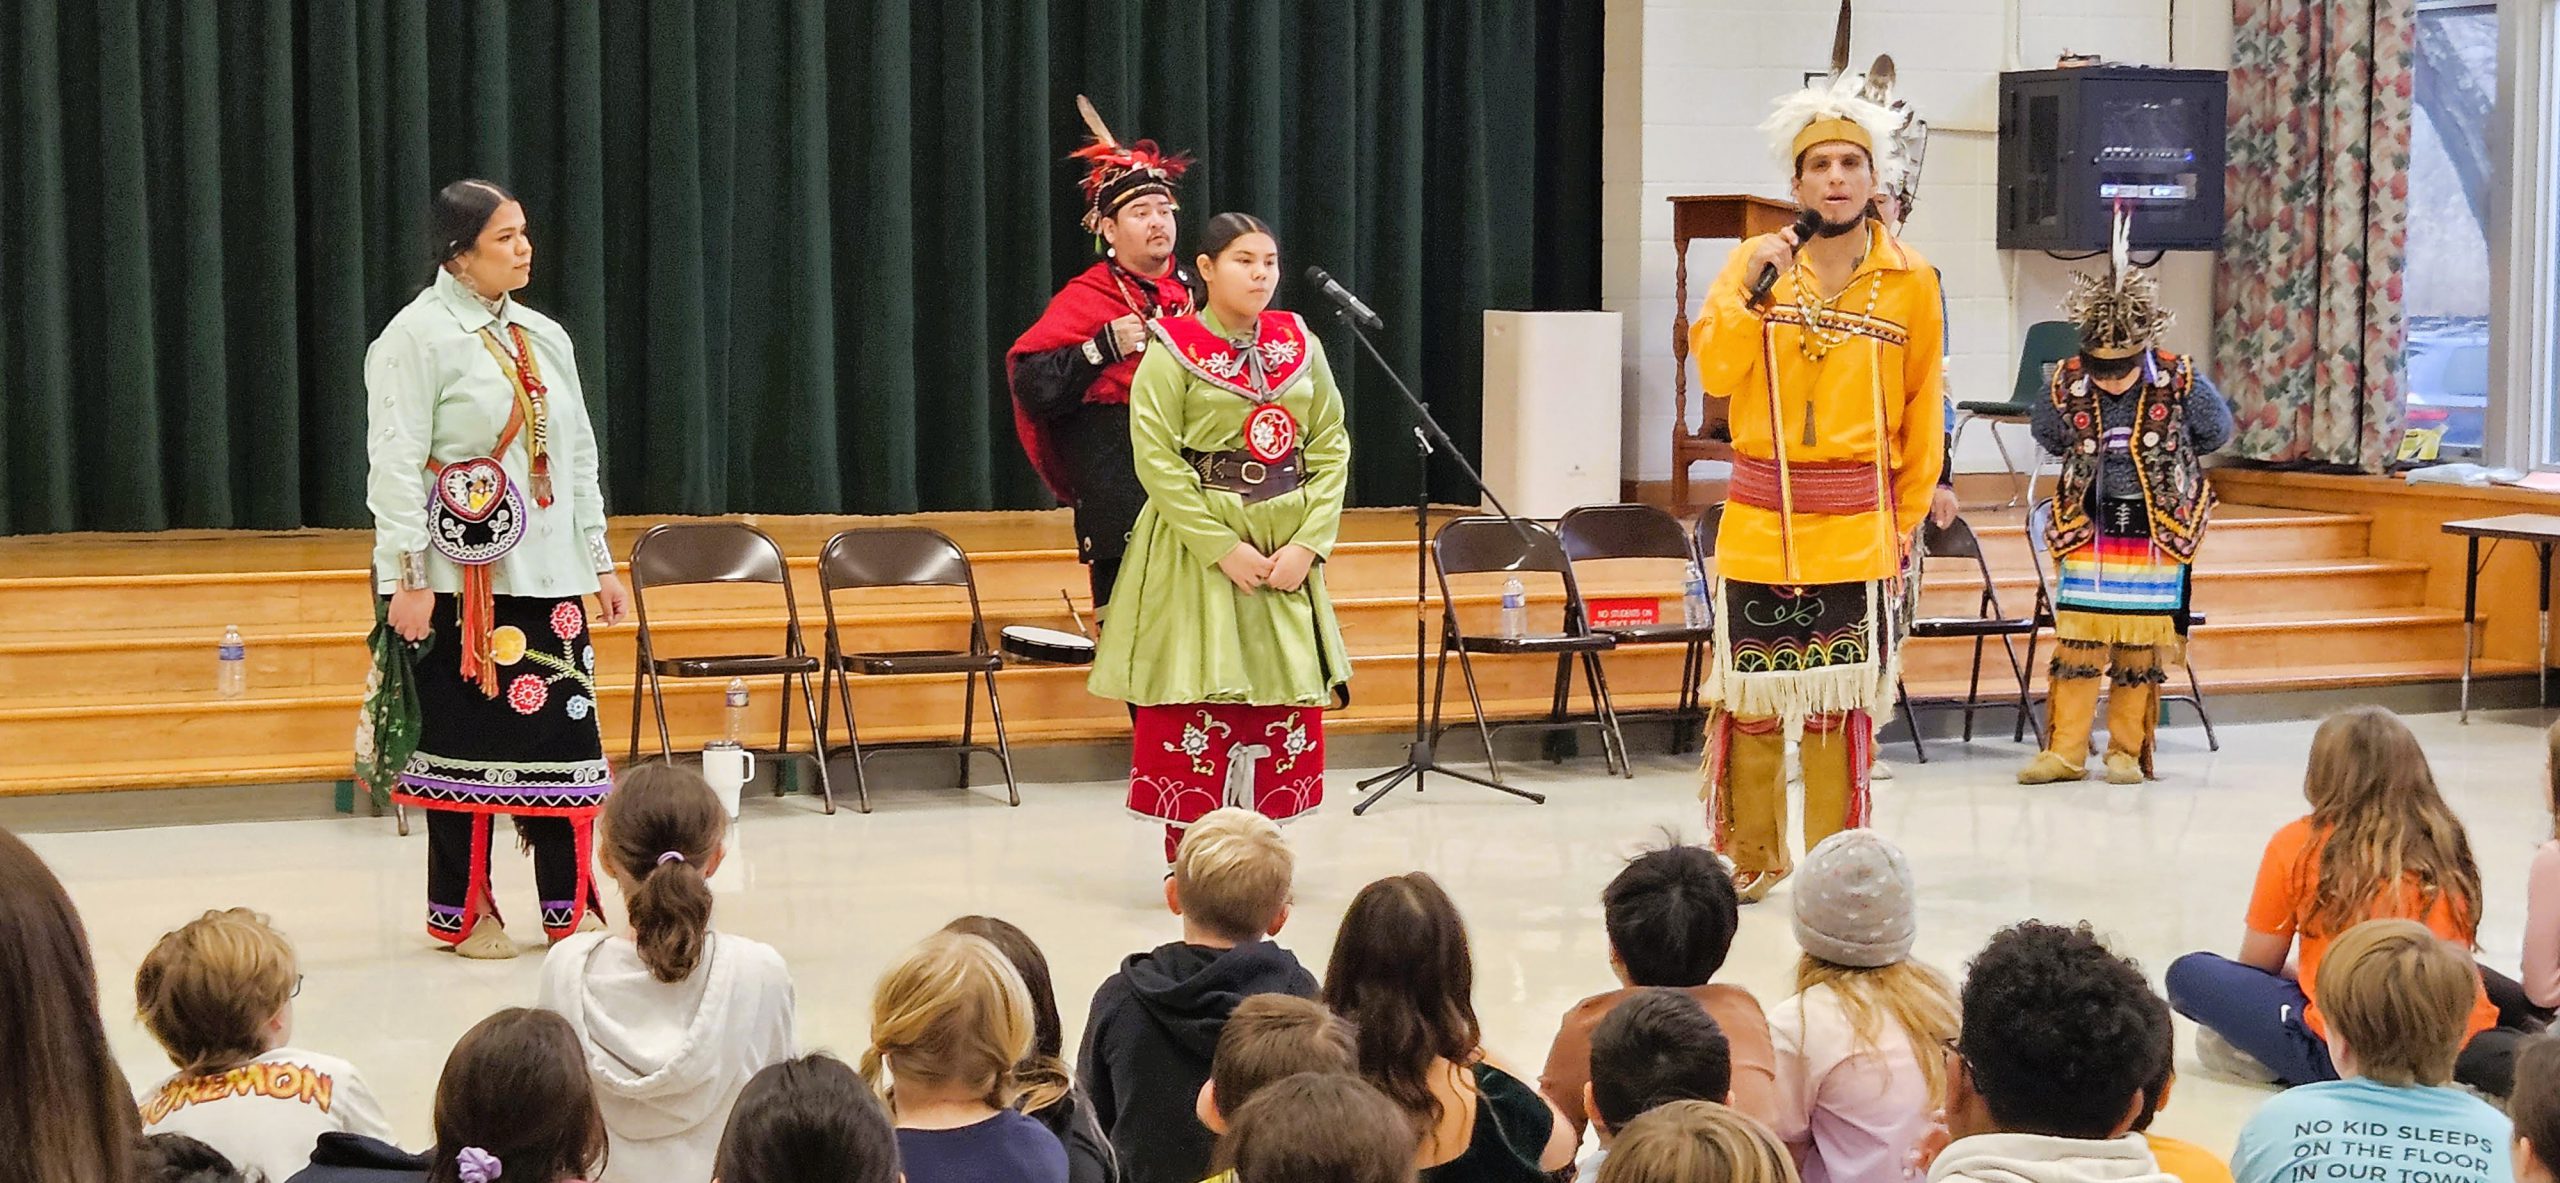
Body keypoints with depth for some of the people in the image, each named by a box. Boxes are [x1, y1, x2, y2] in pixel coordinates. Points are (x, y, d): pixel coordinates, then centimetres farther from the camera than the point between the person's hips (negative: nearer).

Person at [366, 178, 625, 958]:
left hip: (548, 575, 6)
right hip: (465, 580, -6)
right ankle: (461, 913, 11)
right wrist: (407, 578, -15)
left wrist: (601, 563, 17)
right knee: (463, 742, 1)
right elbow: (396, 465, -11)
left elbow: (579, 457, 19)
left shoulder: (545, 337, 14)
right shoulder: (418, 336, -6)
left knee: (564, 736, 3)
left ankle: (571, 907, 10)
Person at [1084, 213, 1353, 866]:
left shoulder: (1300, 345, 7)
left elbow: (1332, 447, 7)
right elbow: (1156, 459, -11)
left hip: (1289, 549, 4)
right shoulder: (1173, 349, -6)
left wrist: (1308, 543, -6)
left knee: (1287, 698, 3)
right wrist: (1223, 548, -16)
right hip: (1198, 549, -4)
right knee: (1198, 699, -5)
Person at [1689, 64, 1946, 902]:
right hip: (1760, 519, 1)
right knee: (1748, 695, 3)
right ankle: (1748, 857, 17)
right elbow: (1715, 371, -5)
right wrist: (1747, 289, -16)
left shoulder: (1910, 281, 3)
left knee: (1842, 701, 0)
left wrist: (1908, 516, 5)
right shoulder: (1757, 263, 4)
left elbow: (1923, 410, 7)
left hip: (1857, 527, -1)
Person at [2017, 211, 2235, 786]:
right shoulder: (2065, 385, -9)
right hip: (2088, 529, 1)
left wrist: (2165, 463, 6)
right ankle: (2066, 750, 6)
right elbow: (2047, 436, 13)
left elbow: (2217, 432, 6)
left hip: (2156, 530, -1)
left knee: (2141, 648, 4)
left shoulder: (2180, 383, -12)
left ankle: (2127, 751, 15)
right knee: (2076, 641, -1)